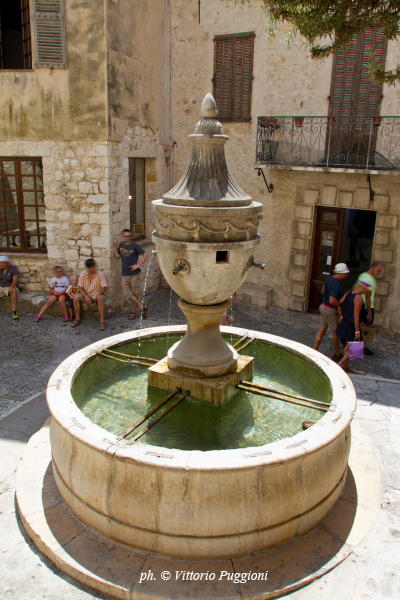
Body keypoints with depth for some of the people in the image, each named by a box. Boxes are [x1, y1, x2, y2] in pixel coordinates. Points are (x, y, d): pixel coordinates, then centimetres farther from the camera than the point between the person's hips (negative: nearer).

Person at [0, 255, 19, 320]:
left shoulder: (13, 268, -7)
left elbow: (15, 279, -19)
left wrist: (11, 287, -37)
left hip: (10, 288, -4)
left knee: (14, 291, -38)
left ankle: (14, 312, -39)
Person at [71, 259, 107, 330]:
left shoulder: (100, 274, -9)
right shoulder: (83, 274, -6)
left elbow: (103, 287, -6)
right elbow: (80, 288, -5)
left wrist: (99, 294, -27)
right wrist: (86, 296, -22)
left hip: (95, 294, -2)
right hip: (85, 293, 2)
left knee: (100, 299, -36)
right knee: (76, 297, -27)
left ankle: (102, 321, -30)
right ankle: (77, 319, -11)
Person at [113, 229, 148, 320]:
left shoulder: (134, 245, -9)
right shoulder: (121, 245, 8)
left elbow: (145, 255, -8)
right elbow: (117, 256, 14)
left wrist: (138, 265, -12)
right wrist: (115, 246, 1)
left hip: (134, 273, -5)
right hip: (124, 273, 5)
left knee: (134, 292, 5)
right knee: (126, 292, -2)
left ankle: (133, 311, 18)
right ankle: (142, 306, 7)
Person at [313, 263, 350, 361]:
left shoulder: (330, 278, 3)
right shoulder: (335, 284, -27)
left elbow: (323, 290, 18)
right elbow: (332, 301, -34)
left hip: (324, 306, 9)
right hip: (330, 310, -9)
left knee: (322, 330, 13)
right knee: (336, 332, 8)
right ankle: (337, 355, 23)